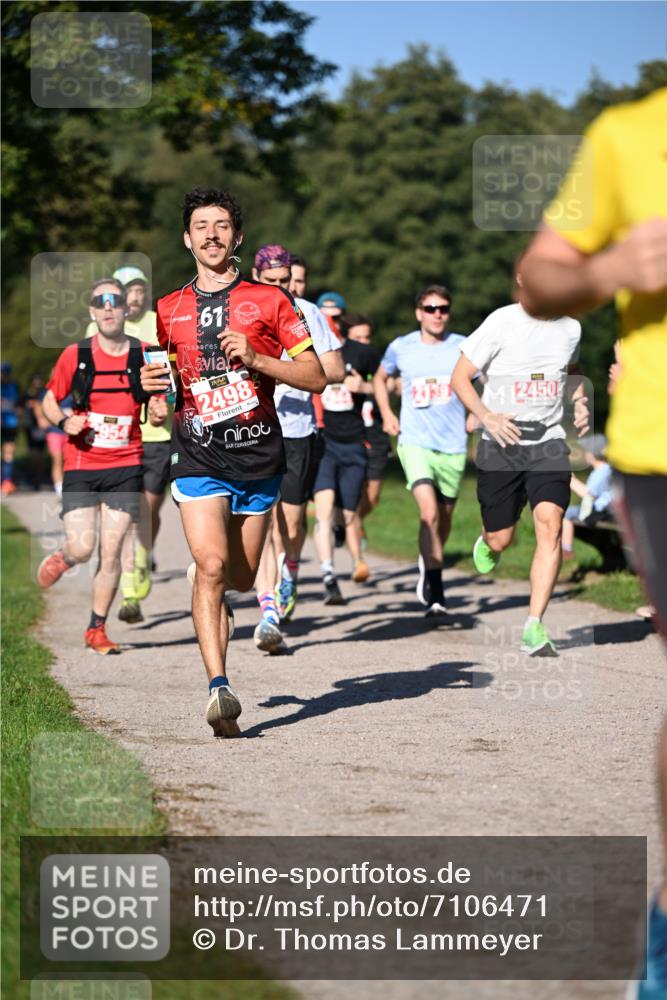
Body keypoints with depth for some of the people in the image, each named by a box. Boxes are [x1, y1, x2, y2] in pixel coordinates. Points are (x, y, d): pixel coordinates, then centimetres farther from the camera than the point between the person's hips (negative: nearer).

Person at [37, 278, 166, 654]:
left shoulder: (145, 356, 1)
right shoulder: (75, 355, -1)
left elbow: (156, 406, 11)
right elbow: (50, 399, 10)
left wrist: (159, 413, -12)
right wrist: (64, 421, -10)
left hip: (125, 466, 1)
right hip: (80, 467, -1)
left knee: (111, 552, -3)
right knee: (82, 549, -9)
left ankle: (97, 629, 12)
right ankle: (61, 558, 29)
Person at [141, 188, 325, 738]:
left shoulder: (270, 300, 5)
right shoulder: (169, 310, 11)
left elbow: (315, 376, 2)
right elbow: (163, 387, 22)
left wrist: (255, 359, -12)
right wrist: (150, 382, -2)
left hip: (259, 455, 1)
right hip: (198, 458, 0)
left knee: (240, 579, 10)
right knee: (212, 566, -19)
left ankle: (206, 581, 47)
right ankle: (219, 686, -22)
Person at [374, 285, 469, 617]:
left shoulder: (463, 348, 0)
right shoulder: (400, 348, 2)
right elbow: (380, 378, 22)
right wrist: (386, 414, 10)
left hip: (453, 445, 2)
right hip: (415, 442, -2)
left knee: (445, 516, 12)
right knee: (429, 513, -20)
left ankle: (429, 567, 41)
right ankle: (435, 592, -17)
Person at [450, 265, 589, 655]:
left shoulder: (570, 328, 4)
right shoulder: (501, 323, -9)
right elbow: (460, 378, -6)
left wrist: (580, 402, 7)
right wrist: (487, 417, -21)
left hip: (549, 443, 2)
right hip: (500, 446, -2)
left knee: (550, 524, -18)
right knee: (500, 539, 3)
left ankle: (535, 627, -17)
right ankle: (487, 546, 45)